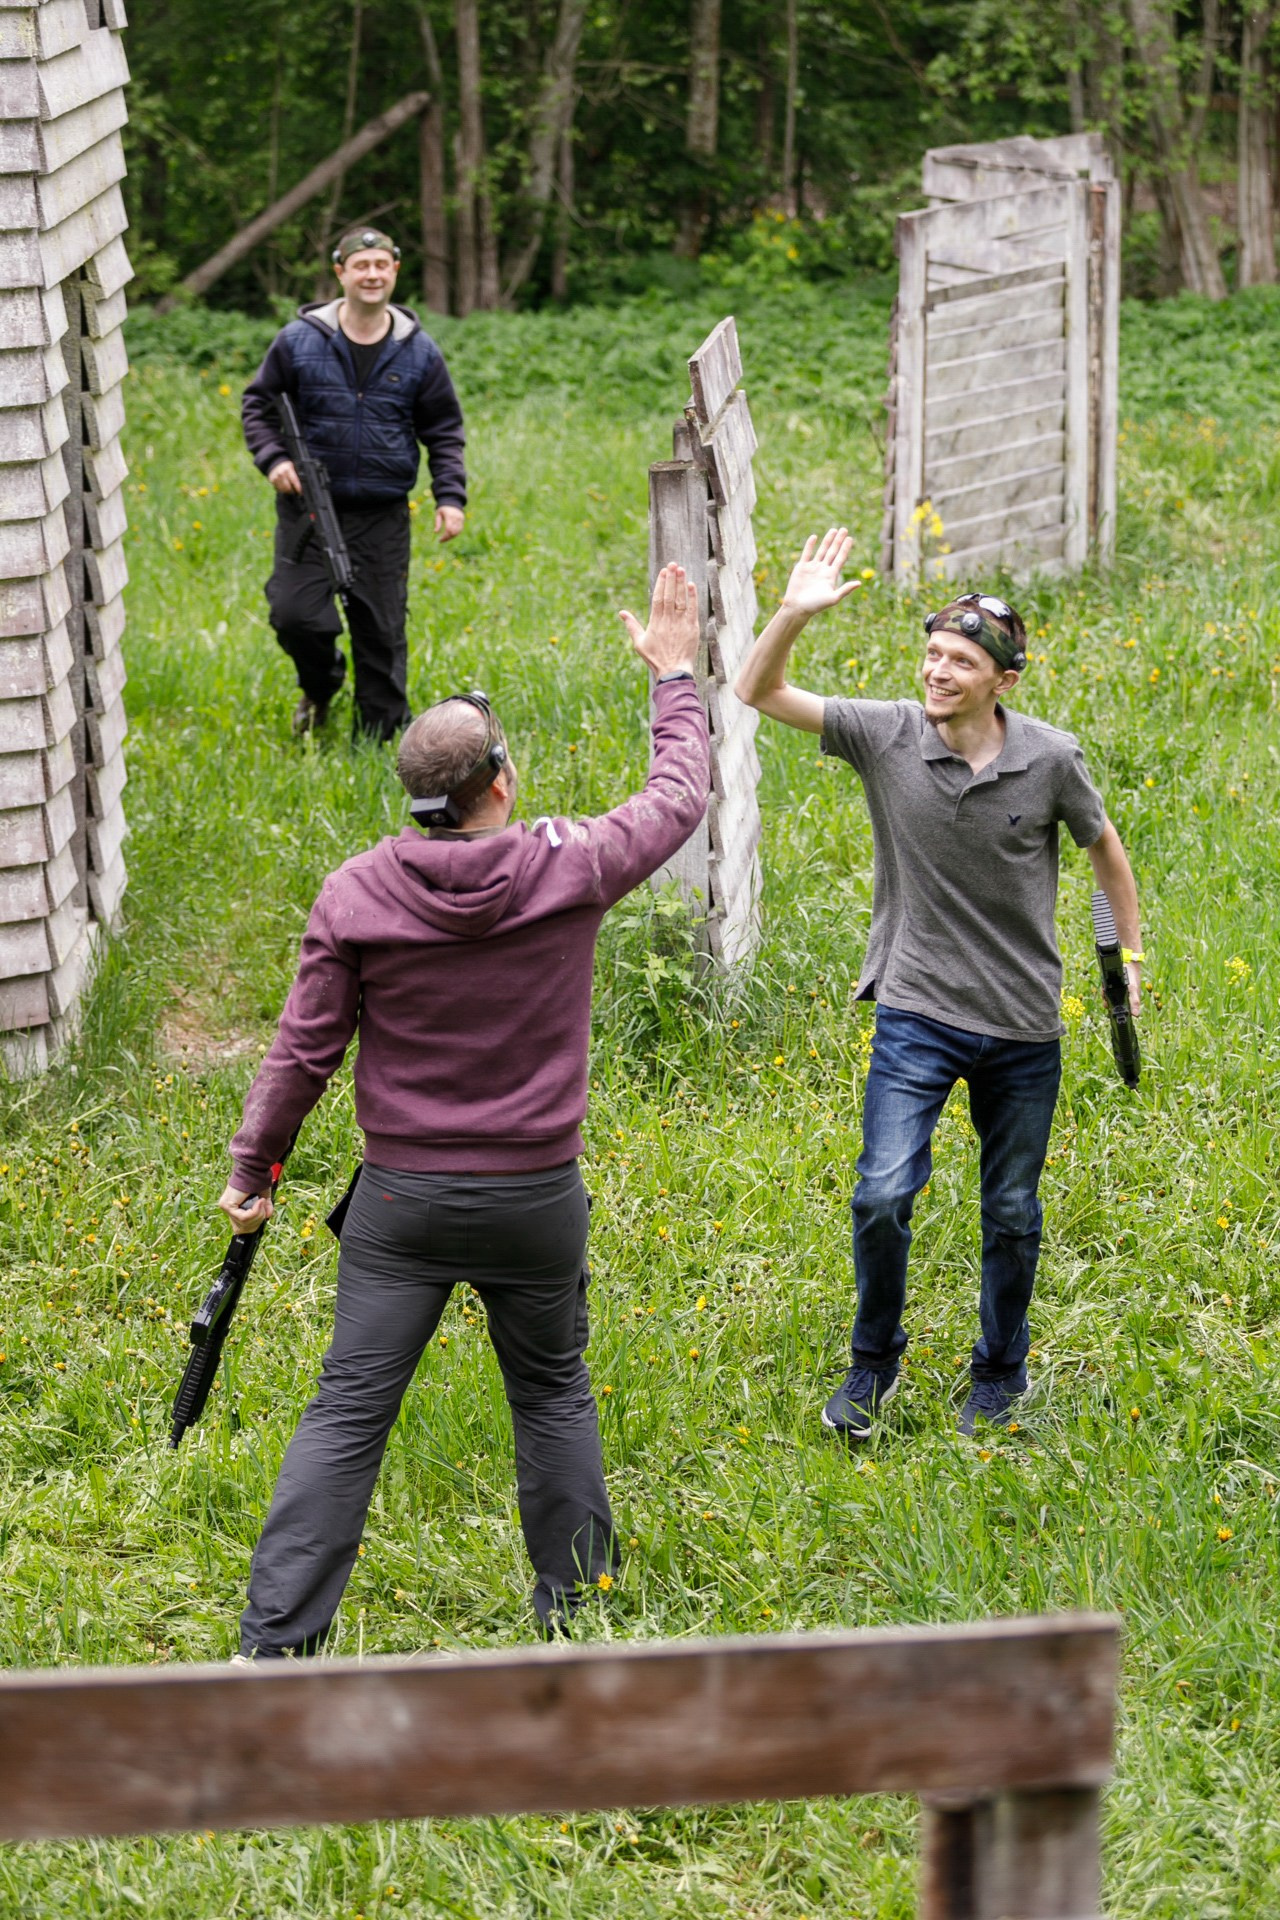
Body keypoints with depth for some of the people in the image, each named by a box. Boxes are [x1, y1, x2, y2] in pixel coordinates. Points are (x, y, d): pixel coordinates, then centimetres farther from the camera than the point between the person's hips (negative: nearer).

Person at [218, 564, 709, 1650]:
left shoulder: (356, 894, -8)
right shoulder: (569, 871, -10)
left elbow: (305, 1051, -3)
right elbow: (680, 799, 8)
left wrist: (252, 1168, 10)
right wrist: (675, 677, 22)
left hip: (402, 1197, 0)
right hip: (536, 1196, 0)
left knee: (348, 1413, 0)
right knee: (553, 1396, 19)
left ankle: (274, 1642, -4)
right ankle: (576, 1609, 25)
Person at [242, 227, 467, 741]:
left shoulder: (418, 352, 4)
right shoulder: (299, 341, -1)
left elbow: (444, 430, 11)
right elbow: (258, 404, 9)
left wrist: (451, 496, -1)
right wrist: (272, 458, -8)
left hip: (382, 517, 1)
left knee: (382, 630, 3)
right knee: (294, 613, -10)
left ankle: (380, 735, 16)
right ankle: (320, 686, 23)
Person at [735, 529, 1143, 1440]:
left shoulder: (1051, 758, -10)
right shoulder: (888, 735, -10)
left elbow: (1105, 848, 7)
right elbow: (760, 691, -9)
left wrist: (1131, 956, 12)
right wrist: (795, 613, -26)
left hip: (1023, 1024, 1)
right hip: (918, 1015, 0)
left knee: (1011, 1213, 11)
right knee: (882, 1196, -12)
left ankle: (1000, 1373, 33)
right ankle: (874, 1363, 11)